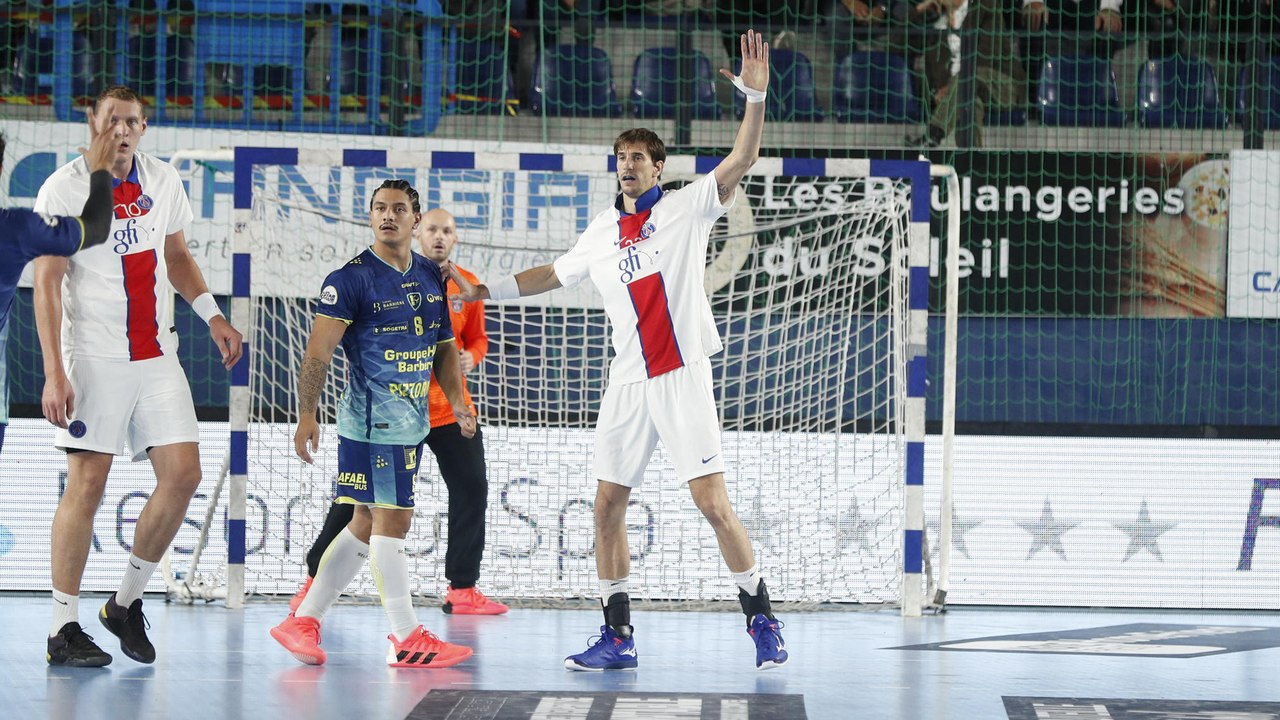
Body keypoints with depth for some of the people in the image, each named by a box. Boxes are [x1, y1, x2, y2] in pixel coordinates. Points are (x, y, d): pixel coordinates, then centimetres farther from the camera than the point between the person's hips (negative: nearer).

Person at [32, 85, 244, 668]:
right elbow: (46, 285, -9)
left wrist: (212, 315, 8)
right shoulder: (64, 188, -7)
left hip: (157, 356, 5)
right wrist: (55, 372, -16)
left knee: (182, 473, -2)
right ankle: (64, 629, 1)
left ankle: (127, 603, 14)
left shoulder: (163, 181, 9)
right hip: (94, 357, -5)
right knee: (86, 484, -6)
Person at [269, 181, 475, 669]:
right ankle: (407, 640, -2)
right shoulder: (351, 279, -8)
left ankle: (302, 620, 18)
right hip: (372, 419, -8)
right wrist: (307, 415, -18)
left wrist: (457, 401, 10)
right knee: (393, 519, -7)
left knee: (368, 523, 10)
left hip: (412, 420, 8)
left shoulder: (431, 276, 13)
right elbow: (319, 351, -12)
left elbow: (444, 348, 21)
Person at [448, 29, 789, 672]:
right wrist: (485, 290, 23)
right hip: (628, 381, 5)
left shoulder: (686, 208, 0)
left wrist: (754, 96, -24)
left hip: (683, 376, -5)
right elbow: (553, 276, 28)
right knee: (607, 505, 2)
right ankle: (617, 636, 9)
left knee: (713, 503, -10)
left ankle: (761, 619, 1)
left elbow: (741, 161, -12)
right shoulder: (601, 233, 14)